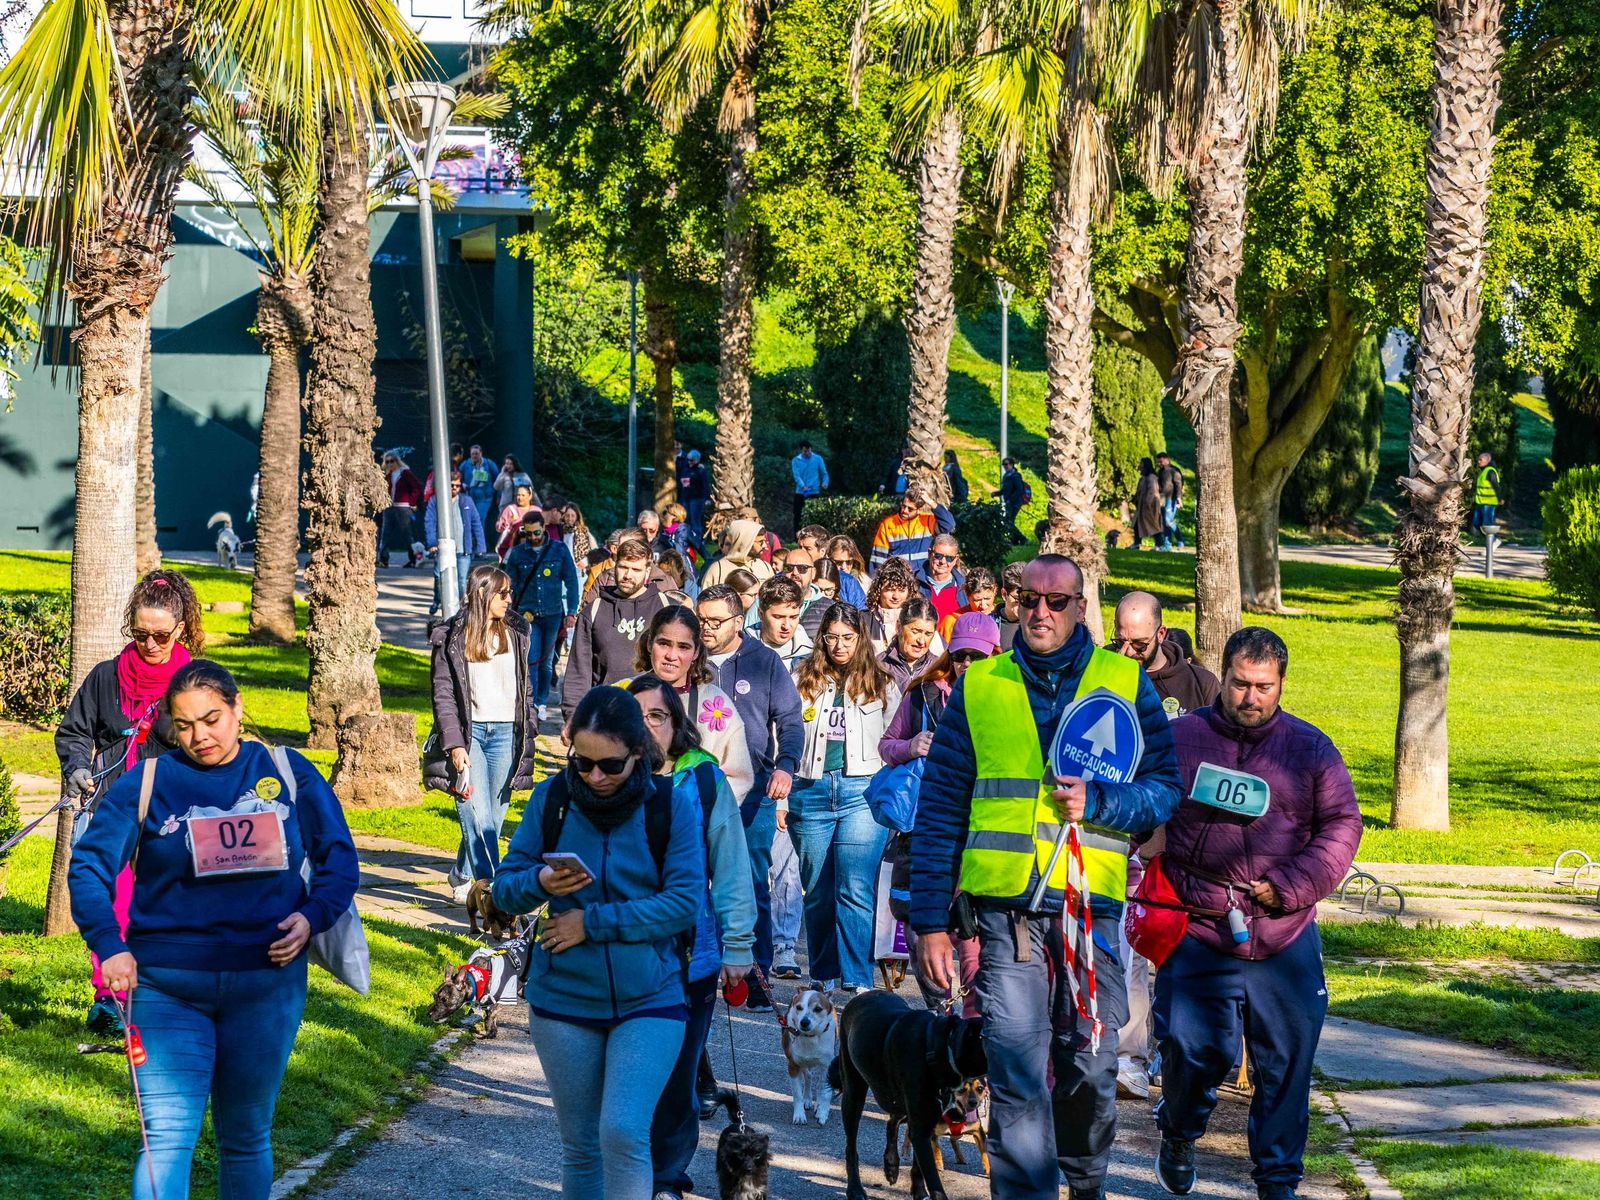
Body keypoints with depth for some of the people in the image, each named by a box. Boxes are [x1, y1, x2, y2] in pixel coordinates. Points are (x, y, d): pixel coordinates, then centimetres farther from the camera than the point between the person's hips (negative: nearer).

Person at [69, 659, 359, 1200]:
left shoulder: (288, 773, 4)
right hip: (168, 988, -2)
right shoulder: (146, 784, -1)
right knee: (167, 1136, -12)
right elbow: (88, 866, -1)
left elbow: (338, 856, 9)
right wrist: (108, 946, -15)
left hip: (267, 983, 2)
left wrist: (312, 916, -9)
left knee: (247, 1135, 14)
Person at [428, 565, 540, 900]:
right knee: (477, 815, -14)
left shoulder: (514, 632, 11)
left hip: (505, 732, 4)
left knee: (494, 814, 5)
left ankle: (463, 876, 23)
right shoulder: (451, 637, -1)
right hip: (469, 731, -4)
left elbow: (526, 684, 17)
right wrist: (454, 744, -10)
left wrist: (529, 728, 11)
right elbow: (443, 695, -2)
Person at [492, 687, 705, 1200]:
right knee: (579, 1144, 11)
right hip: (563, 999, 3)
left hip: (649, 1000, -3)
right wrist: (539, 882, -22)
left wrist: (592, 922, -17)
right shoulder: (552, 797, -3)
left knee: (624, 1135, -16)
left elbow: (686, 901, -14)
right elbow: (504, 887, 1)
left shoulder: (672, 802, -8)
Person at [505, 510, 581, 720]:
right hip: (528, 614, 0)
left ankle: (541, 702, 23)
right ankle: (530, 704, -12)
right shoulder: (517, 553, 2)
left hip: (553, 614, 0)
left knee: (546, 661, 10)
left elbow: (571, 582, 2)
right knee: (531, 660, -11)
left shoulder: (559, 550, -1)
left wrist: (571, 612, -4)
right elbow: (510, 586, 8)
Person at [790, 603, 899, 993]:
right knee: (817, 892, 7)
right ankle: (824, 978, 16)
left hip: (862, 790, -2)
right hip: (811, 792, 2)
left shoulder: (881, 685, 10)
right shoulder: (804, 680, 11)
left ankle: (857, 980, -15)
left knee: (855, 890, -12)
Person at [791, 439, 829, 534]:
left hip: (814, 493, 0)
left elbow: (824, 473, 6)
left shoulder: (818, 459, 3)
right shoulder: (796, 460, 2)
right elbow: (796, 475, -11)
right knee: (798, 517, 1)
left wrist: (825, 483, -16)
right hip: (800, 493, 1)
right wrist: (803, 486, -29)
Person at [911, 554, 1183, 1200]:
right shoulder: (978, 686, 8)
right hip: (1005, 908, 0)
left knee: (1090, 1067, 9)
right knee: (1016, 1075, -7)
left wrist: (1098, 800, -14)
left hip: (1092, 904, 1)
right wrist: (931, 920, 3)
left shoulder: (1125, 683, 7)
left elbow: (1165, 790, 5)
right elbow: (939, 809, 8)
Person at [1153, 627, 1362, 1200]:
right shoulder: (1180, 739, 5)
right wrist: (1169, 892, -4)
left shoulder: (1311, 748, 8)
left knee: (1285, 1064, 2)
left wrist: (1289, 889, -6)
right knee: (1194, 1050, -4)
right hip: (1197, 935, -1)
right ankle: (1177, 1137, 27)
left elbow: (1341, 826, 6)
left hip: (1286, 939, 1)